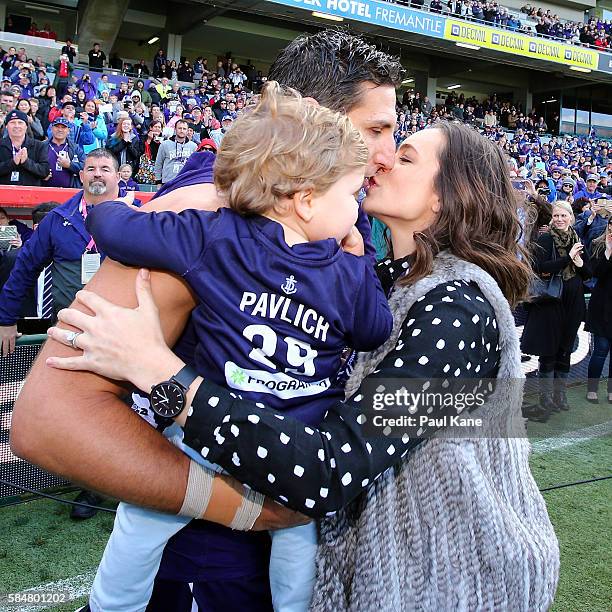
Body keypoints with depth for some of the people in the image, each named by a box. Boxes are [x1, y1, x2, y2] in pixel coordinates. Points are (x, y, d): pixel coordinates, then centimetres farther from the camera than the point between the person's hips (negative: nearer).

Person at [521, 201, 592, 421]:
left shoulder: (578, 241, 10)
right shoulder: (544, 239, -5)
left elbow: (588, 273, 12)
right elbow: (541, 267, -18)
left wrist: (580, 264, -8)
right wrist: (568, 258, -18)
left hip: (573, 304, 5)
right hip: (550, 303, -5)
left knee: (564, 352, 12)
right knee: (548, 353, -2)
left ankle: (559, 396, 25)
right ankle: (546, 402, 5)